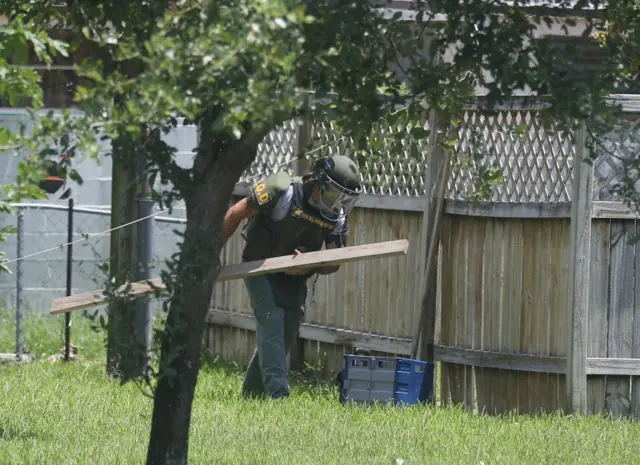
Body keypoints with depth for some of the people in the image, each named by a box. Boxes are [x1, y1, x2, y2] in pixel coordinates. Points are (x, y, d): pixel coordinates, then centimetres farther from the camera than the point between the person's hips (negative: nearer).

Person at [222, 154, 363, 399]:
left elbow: (333, 263, -4)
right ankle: (277, 392, -28)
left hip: (293, 278, 6)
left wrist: (310, 267, -27)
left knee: (286, 334, 5)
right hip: (259, 268, -6)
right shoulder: (282, 192, -25)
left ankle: (252, 392, 20)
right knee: (271, 321, -20)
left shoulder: (337, 217, -8)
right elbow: (236, 213, -17)